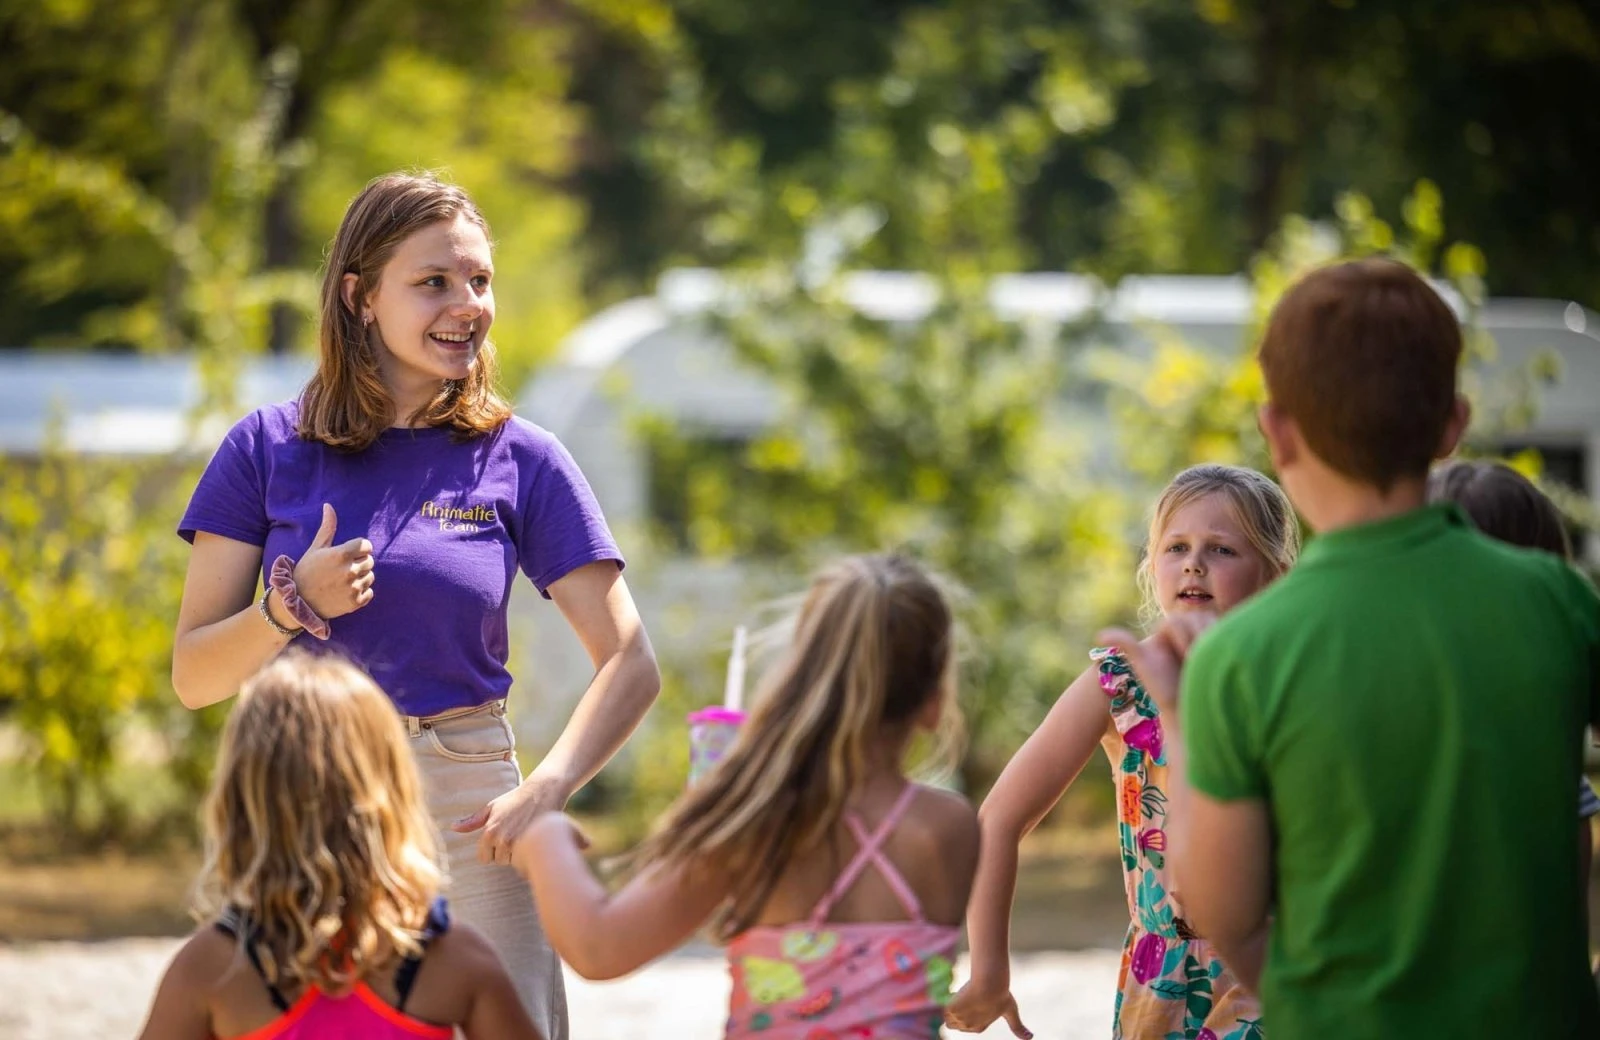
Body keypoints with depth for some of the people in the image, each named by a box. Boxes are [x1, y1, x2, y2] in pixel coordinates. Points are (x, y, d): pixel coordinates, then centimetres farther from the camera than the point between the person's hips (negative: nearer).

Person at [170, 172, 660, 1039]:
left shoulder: (522, 461, 3)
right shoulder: (268, 449, 4)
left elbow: (630, 666, 0)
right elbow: (193, 675, 4)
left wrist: (544, 790, -15)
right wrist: (295, 606, -14)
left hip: (465, 812, 0)